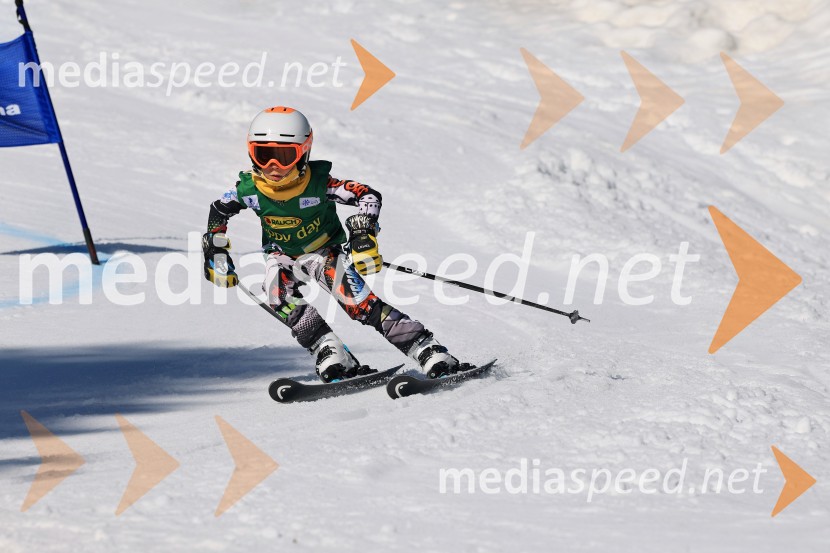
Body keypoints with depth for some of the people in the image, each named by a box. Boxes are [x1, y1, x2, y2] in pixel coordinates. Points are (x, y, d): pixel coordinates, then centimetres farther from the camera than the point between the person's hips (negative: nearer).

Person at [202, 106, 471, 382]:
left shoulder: (318, 183, -27)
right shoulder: (248, 188, -18)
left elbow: (368, 196, -23)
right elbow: (218, 212, 1)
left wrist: (364, 234, -37)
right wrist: (216, 256, -2)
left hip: (323, 252, -3)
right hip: (283, 256, 3)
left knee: (359, 302, -24)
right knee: (278, 293, -32)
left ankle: (430, 353, -25)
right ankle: (331, 355, -31)